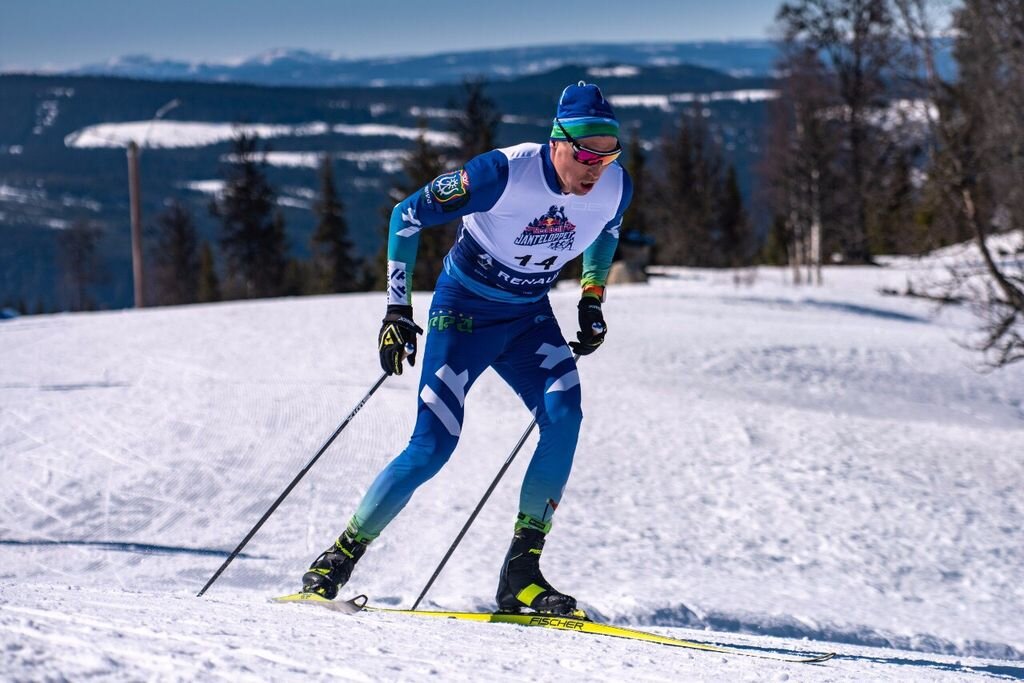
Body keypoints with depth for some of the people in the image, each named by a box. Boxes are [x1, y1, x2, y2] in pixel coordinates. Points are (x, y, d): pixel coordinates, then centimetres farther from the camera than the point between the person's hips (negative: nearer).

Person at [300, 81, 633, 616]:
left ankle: (521, 573, -17)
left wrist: (592, 298, 8)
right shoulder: (503, 174, -27)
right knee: (433, 446, -13)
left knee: (564, 415, -22)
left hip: (529, 317, 4)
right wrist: (397, 309, -17)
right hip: (464, 309, -4)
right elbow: (407, 215, -16)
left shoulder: (616, 187, -13)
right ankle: (339, 559, 4)